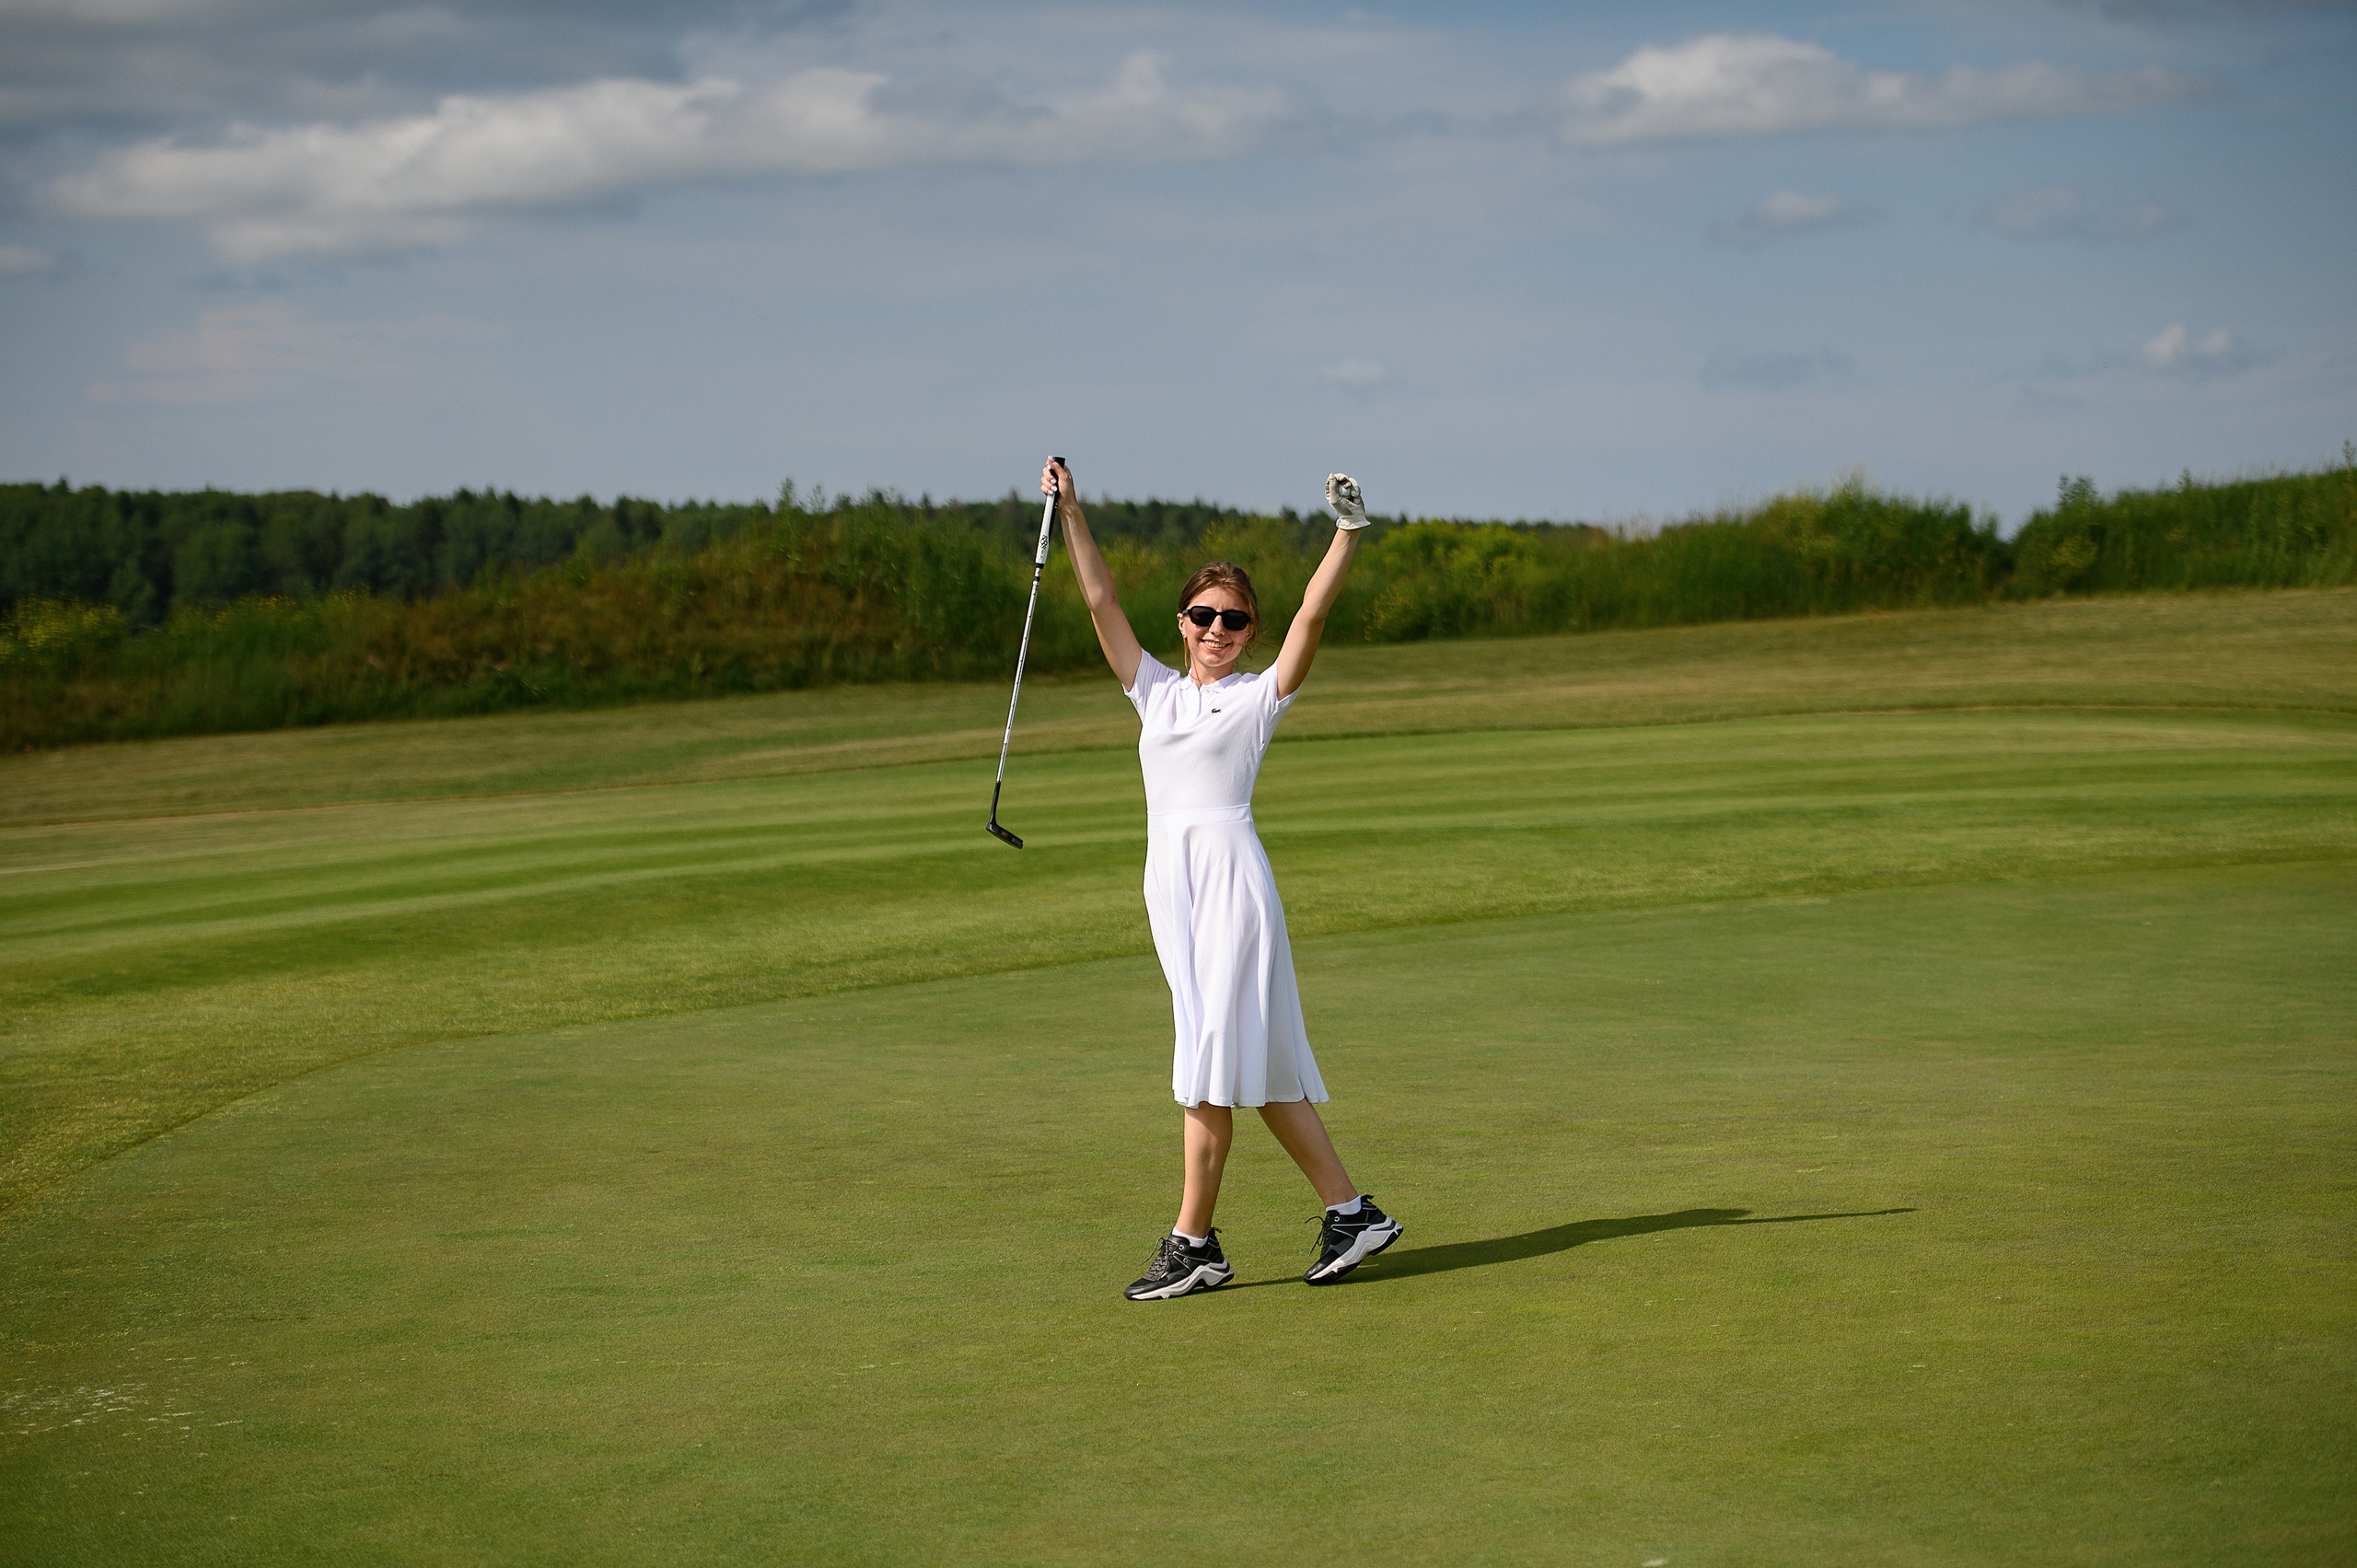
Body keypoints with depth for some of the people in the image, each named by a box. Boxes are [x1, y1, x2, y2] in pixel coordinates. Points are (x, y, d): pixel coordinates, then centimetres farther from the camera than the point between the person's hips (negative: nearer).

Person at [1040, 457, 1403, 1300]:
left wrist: (1347, 535, -16)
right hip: (1170, 882, 6)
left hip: (1230, 872, -6)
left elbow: (1312, 615, -8)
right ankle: (1350, 1213, 12)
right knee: (1263, 1066, 7)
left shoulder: (1259, 695, 3)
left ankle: (1194, 1242, -4)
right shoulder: (1155, 690, 16)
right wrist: (1070, 514, 6)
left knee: (1214, 1062, -7)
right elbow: (1102, 603, 11)